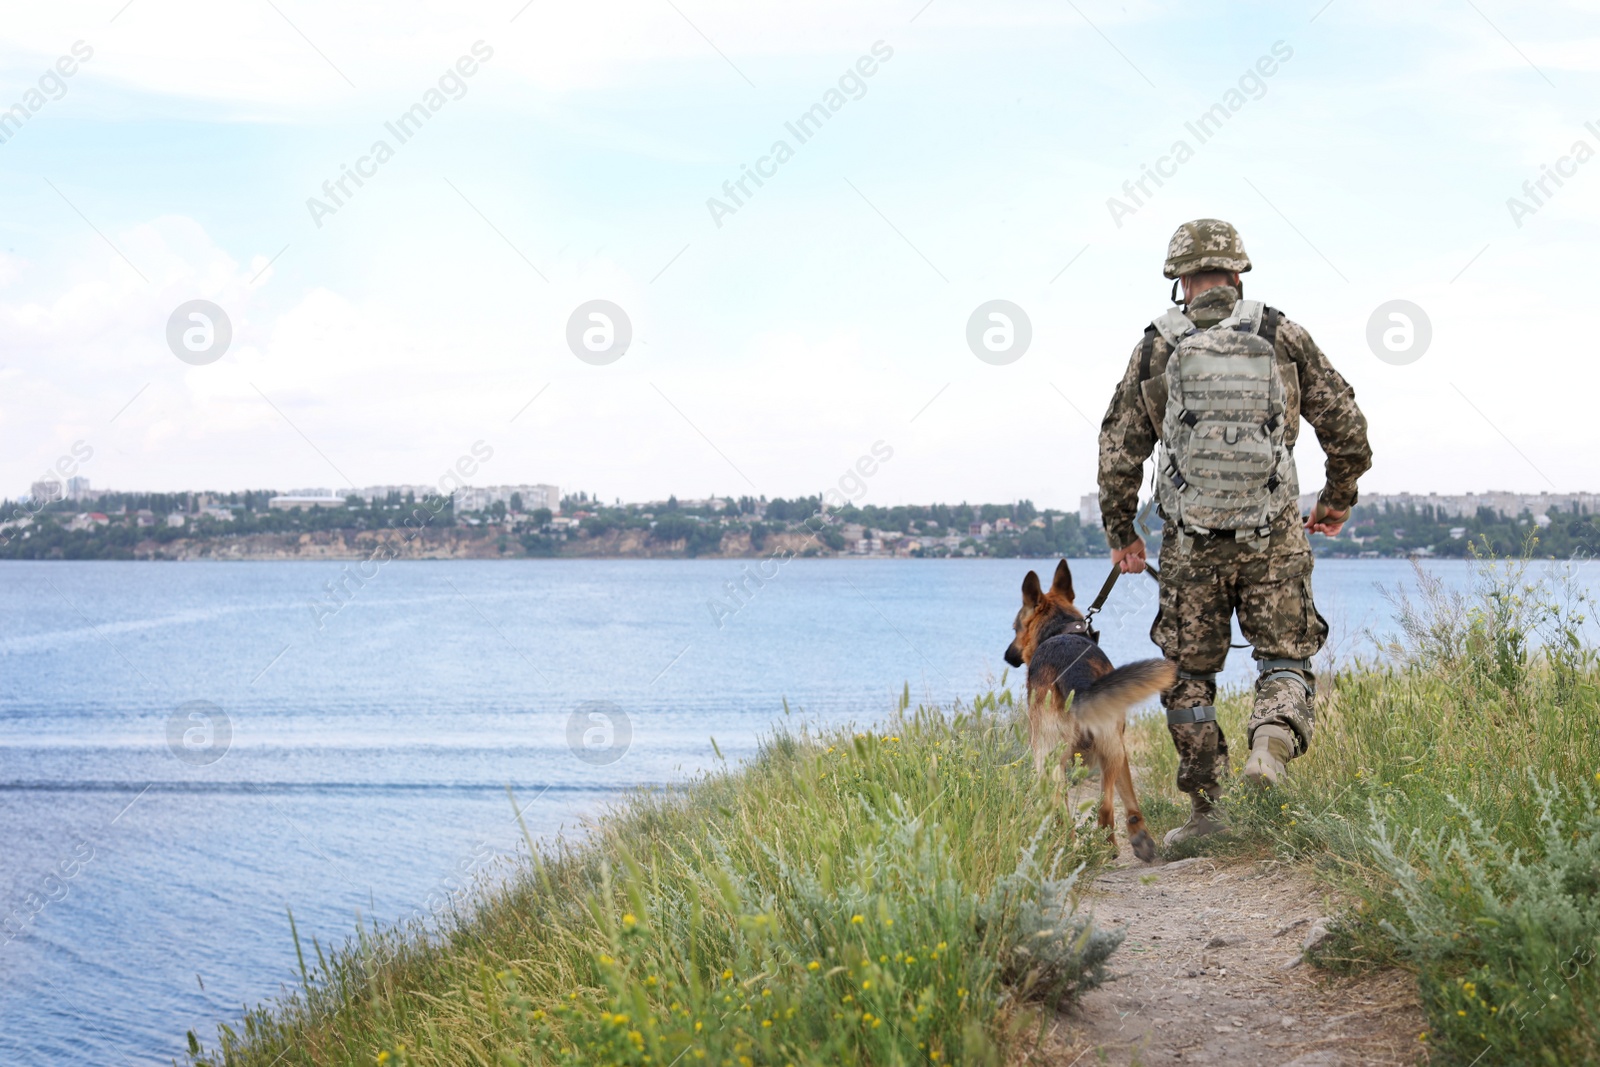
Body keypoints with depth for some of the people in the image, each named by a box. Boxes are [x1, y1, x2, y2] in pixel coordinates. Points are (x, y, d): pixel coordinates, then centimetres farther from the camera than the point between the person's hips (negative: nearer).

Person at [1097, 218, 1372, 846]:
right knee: (1285, 659, 11)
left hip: (1191, 544, 0)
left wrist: (1120, 533, 16)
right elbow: (1346, 426, 5)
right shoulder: (1284, 337, 2)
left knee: (1190, 676, 13)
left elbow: (1119, 449, 4)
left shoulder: (1156, 348, 2)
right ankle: (1273, 741, -19)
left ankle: (1205, 812, 14)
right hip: (1274, 539, 0)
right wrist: (1337, 500, 21)